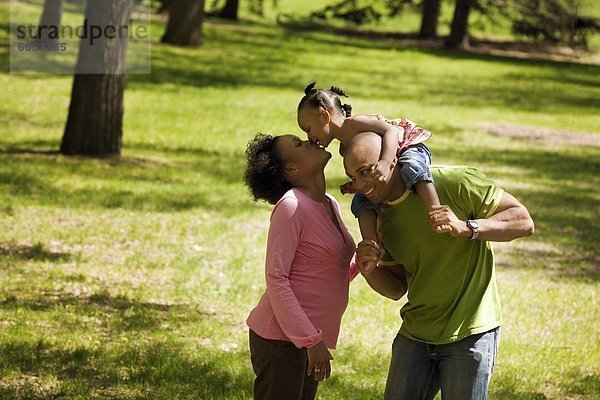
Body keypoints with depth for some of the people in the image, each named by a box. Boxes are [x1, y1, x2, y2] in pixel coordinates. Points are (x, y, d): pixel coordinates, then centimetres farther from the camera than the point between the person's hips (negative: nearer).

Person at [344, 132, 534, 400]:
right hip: (415, 335, 6)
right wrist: (369, 270, -7)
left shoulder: (454, 182, -14)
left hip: (469, 334, -6)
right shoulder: (384, 220, 7)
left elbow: (523, 221, -13)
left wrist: (465, 228, -27)